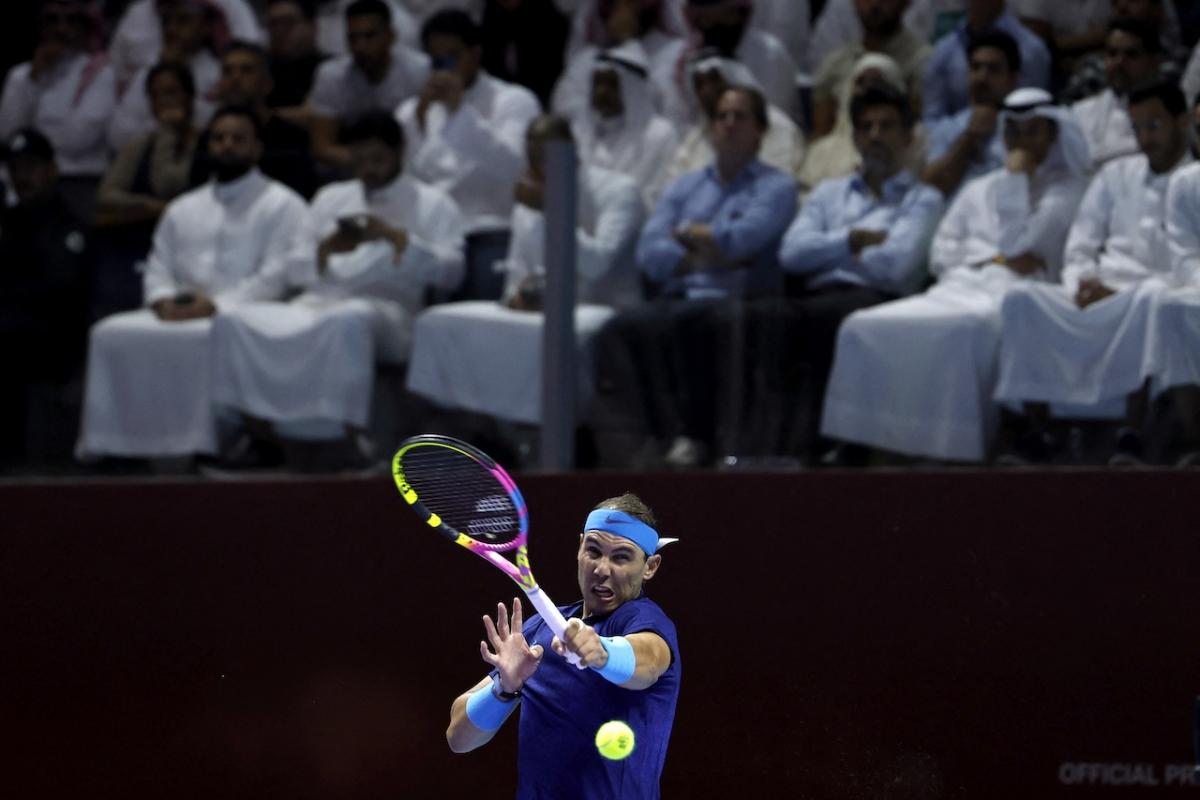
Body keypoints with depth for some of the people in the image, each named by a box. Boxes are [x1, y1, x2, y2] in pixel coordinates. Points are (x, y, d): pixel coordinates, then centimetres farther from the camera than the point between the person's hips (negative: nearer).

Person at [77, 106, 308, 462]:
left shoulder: (281, 205, 7)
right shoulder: (183, 210, 27)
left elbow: (277, 275, -5)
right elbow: (158, 269, 22)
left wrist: (217, 306, -16)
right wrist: (164, 300, -4)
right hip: (179, 313, 5)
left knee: (215, 339, -41)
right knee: (112, 334, -21)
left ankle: (200, 444, -38)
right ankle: (115, 442, -24)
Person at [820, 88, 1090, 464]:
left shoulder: (1069, 189, 12)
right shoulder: (978, 190, 31)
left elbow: (1022, 244, -2)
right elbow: (942, 253, 19)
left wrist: (1017, 177, 7)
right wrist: (996, 259, 1)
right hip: (959, 288, 5)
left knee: (963, 333, -42)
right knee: (864, 328, -23)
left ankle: (955, 448, -40)